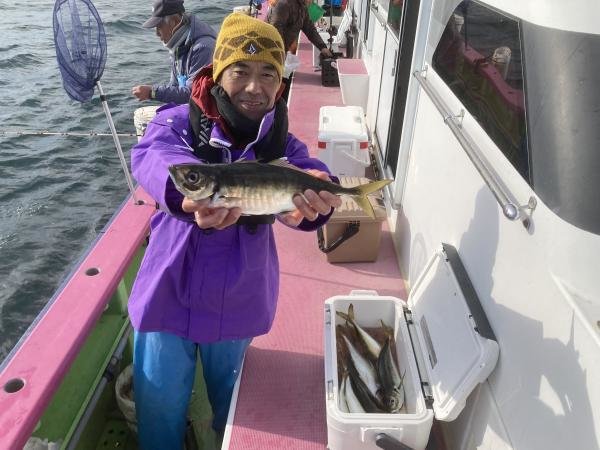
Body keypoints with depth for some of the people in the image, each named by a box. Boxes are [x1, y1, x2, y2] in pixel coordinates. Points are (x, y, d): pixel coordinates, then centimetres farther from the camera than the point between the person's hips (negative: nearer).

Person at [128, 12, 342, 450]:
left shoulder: (280, 143, -6)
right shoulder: (178, 122, -12)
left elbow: (308, 174, -27)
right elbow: (153, 157, -35)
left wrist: (312, 199, -52)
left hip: (238, 301, 2)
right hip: (170, 295, -1)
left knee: (230, 397, 26)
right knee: (159, 408, 16)